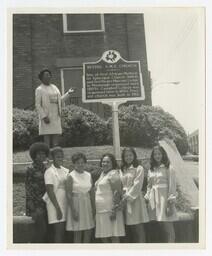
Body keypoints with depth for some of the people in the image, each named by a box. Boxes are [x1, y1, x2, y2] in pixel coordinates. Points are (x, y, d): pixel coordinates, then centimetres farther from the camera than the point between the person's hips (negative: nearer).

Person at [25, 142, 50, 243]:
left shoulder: (44, 168, 11)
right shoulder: (31, 169, -7)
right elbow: (28, 188, -9)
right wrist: (34, 209, -12)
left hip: (45, 203, 6)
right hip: (36, 203, -6)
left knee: (46, 230, 8)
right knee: (41, 229, -10)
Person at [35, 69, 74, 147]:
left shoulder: (54, 87, 15)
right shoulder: (39, 89, -3)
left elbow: (60, 101, 15)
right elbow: (38, 105, -9)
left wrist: (68, 93, 4)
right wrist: (44, 117, -18)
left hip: (56, 117, 6)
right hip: (46, 117, -6)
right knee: (47, 138, -5)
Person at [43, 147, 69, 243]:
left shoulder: (65, 171, 11)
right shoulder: (49, 172, -7)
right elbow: (50, 191, -13)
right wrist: (58, 208, -16)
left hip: (64, 204, 6)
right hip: (55, 205, -6)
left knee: (62, 232, 8)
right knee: (58, 232, -6)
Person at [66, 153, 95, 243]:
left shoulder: (88, 175, 9)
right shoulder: (71, 176, -6)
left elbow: (91, 192, 12)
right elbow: (69, 195, -10)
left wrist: (93, 207, 7)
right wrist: (73, 210, -15)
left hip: (87, 205, 5)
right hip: (76, 204, -5)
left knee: (88, 232, 7)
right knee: (78, 233, 0)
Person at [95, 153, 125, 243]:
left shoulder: (113, 173, -8)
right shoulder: (102, 174, 18)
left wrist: (114, 210, -21)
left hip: (109, 210, -8)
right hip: (100, 210, 9)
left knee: (114, 237, -4)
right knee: (103, 237, 12)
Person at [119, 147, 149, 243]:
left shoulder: (139, 168, 0)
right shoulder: (122, 170, 15)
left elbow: (137, 185, -8)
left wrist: (128, 196, -12)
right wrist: (122, 197, -4)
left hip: (135, 199, -5)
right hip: (125, 201, 5)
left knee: (138, 227, -6)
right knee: (129, 229, 6)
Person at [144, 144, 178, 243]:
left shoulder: (168, 168, -3)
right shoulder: (151, 169, 13)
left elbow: (172, 186, -7)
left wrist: (171, 203, -12)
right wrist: (147, 198, 9)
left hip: (164, 198, -5)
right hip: (154, 199, 5)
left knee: (168, 227, -4)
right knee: (162, 227, 7)